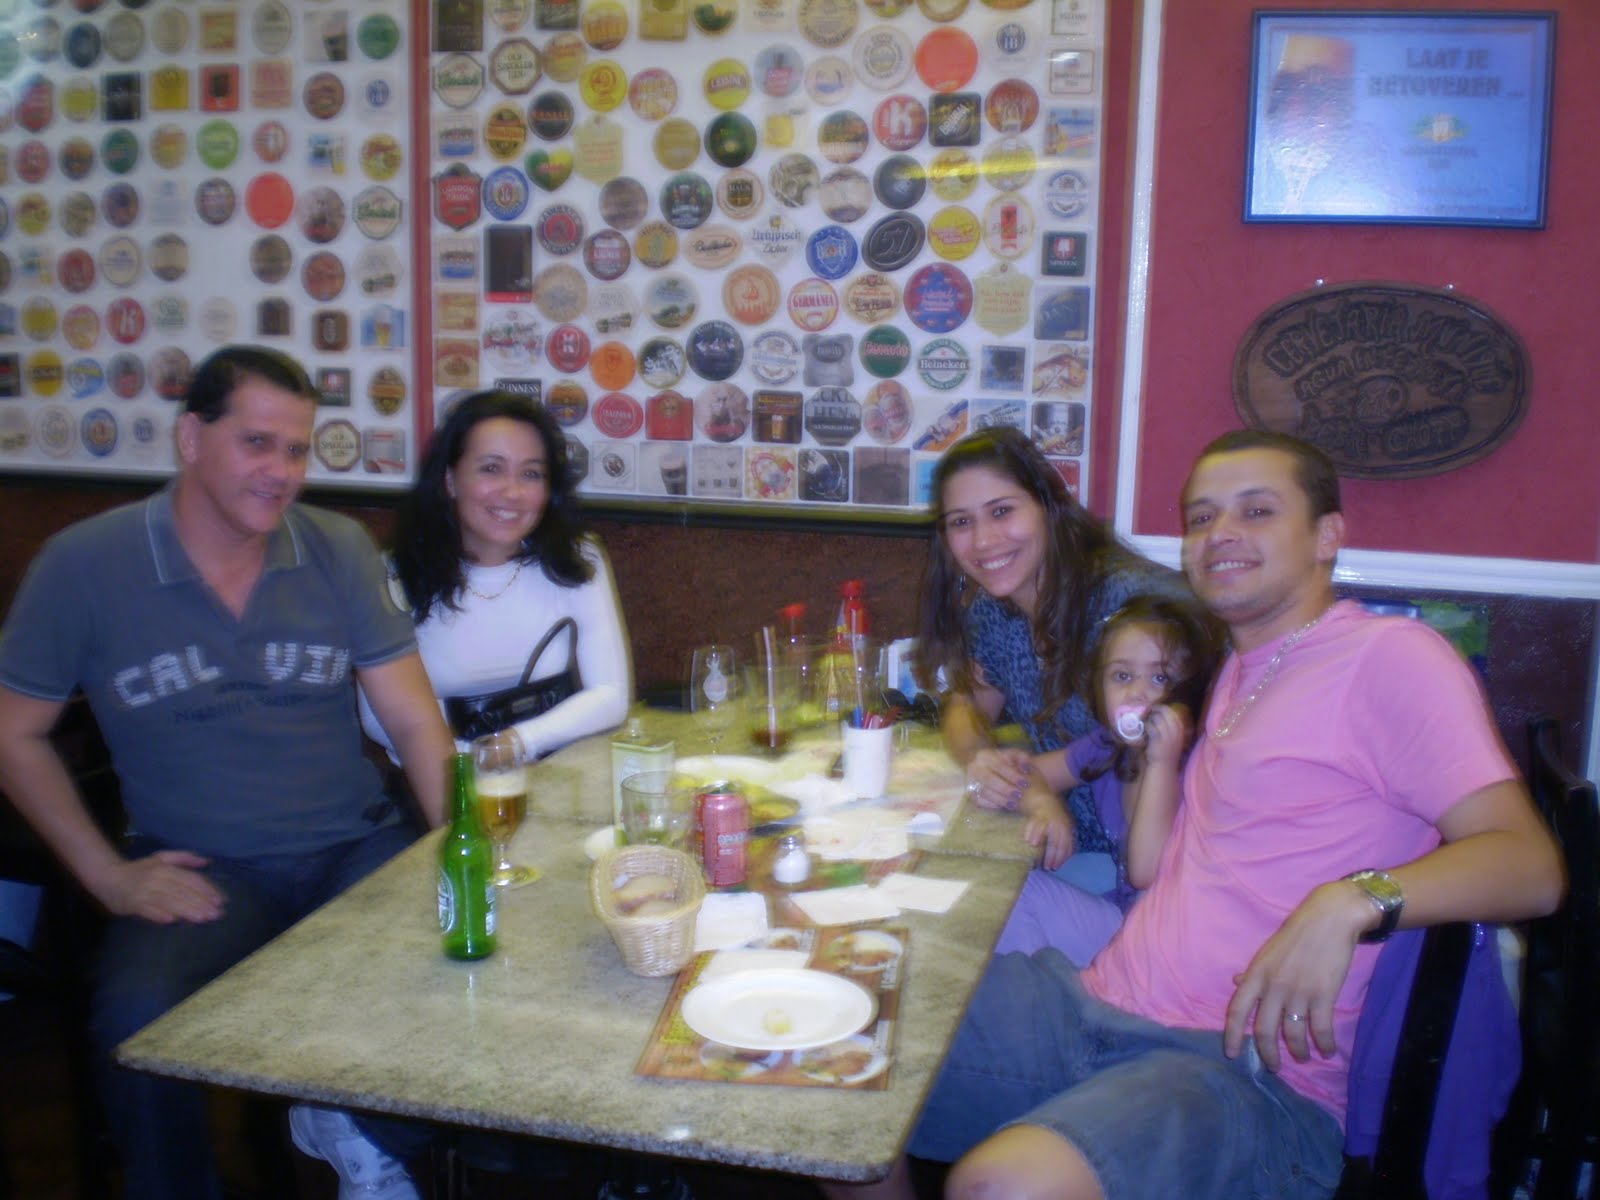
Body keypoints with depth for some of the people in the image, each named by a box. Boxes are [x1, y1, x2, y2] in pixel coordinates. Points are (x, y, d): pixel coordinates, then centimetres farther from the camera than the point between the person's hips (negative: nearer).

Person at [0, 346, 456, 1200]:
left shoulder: (339, 550, 2)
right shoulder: (84, 565, -3)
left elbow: (412, 721, 0)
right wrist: (107, 874, -3)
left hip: (356, 847, 2)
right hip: (201, 870, -1)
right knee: (137, 1017, -30)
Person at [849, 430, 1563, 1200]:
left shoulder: (1389, 656, -3)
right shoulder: (1238, 671, 22)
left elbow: (1530, 867, -13)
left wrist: (1351, 903, -28)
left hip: (1249, 1068, -7)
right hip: (1095, 1004, 8)